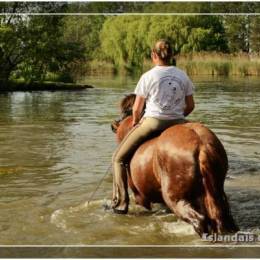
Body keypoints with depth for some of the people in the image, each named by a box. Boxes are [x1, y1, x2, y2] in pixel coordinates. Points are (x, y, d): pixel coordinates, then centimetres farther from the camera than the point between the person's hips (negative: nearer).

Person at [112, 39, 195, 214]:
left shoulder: (148, 76, -4)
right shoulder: (183, 75, 7)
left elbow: (137, 109, -2)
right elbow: (190, 106, 10)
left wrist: (135, 124, 17)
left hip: (152, 122, -4)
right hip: (177, 123, 4)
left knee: (119, 158, 8)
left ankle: (121, 203, 3)